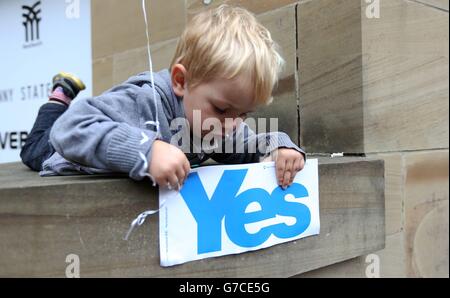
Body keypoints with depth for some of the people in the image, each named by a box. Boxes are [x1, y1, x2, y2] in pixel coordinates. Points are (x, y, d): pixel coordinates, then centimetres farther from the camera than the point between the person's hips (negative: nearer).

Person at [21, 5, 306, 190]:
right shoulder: (145, 101, -50)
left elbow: (252, 149, -15)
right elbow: (69, 129, -58)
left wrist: (279, 146, -39)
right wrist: (147, 150, -70)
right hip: (77, 168, -4)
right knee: (37, 151, 30)